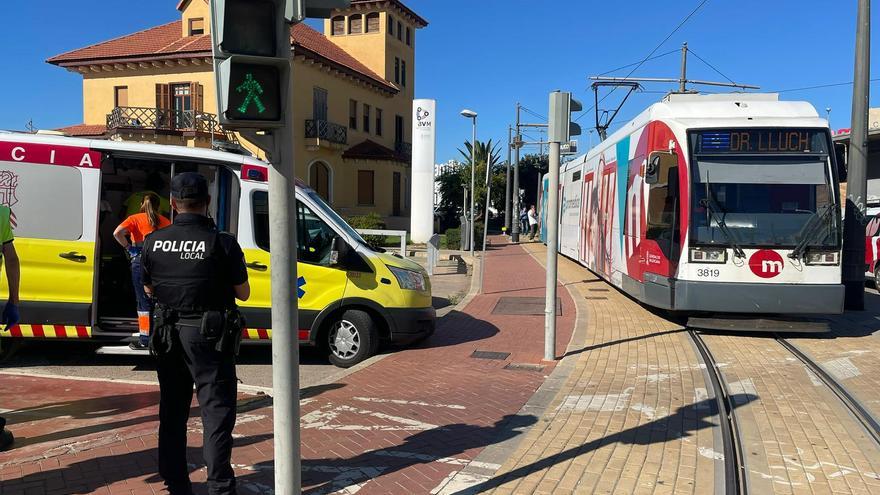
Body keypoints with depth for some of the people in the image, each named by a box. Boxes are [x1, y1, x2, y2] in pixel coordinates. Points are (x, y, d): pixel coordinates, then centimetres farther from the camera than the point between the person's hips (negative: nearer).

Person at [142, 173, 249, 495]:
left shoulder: (154, 242, -2)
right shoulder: (222, 242, -14)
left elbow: (149, 290, 10)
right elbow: (243, 293, -6)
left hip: (168, 333, 5)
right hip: (208, 335, -4)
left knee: (172, 411, 17)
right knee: (217, 412, 3)